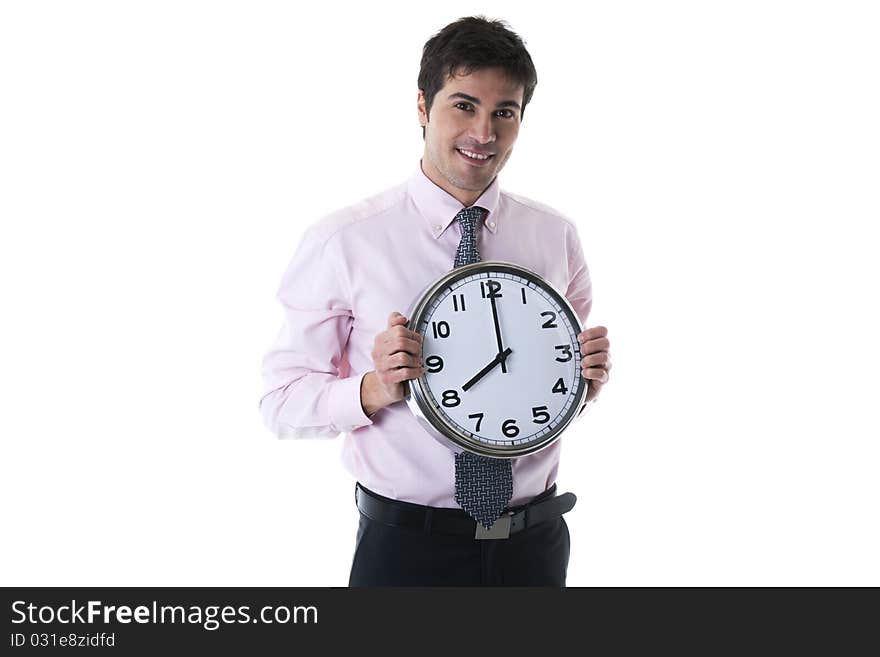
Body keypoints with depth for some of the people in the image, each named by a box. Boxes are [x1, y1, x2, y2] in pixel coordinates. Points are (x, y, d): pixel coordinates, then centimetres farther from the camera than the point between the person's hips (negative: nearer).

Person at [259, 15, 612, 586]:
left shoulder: (556, 235, 0)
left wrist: (588, 381, -11)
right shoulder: (342, 241, -11)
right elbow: (282, 401, -9)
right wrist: (375, 389, -25)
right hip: (405, 545, -3)